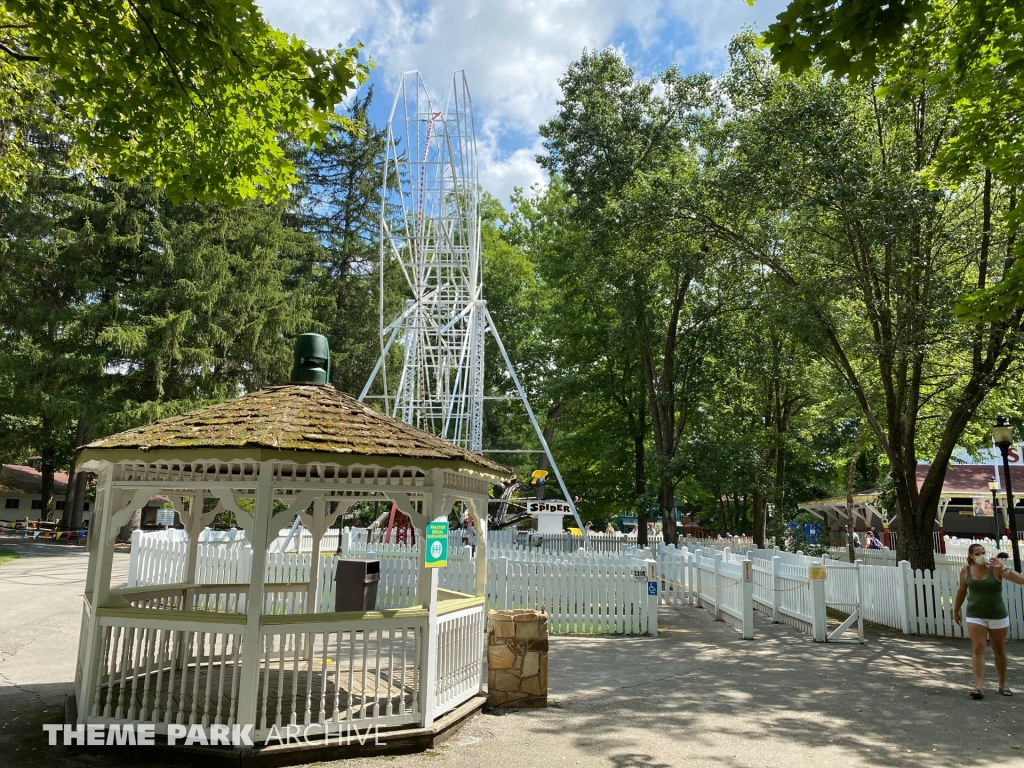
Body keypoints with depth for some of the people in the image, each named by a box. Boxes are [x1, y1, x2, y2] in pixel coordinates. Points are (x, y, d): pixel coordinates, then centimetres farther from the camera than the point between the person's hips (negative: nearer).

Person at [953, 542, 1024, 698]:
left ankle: (1002, 685, 30)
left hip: (998, 615, 0)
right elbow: (962, 591, 11)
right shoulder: (966, 570, -4)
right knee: (978, 649, -9)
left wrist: (1003, 568, -29)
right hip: (975, 615, 1)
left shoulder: (995, 568, -11)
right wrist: (956, 610, 16)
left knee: (999, 650, 13)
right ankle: (979, 687, -12)